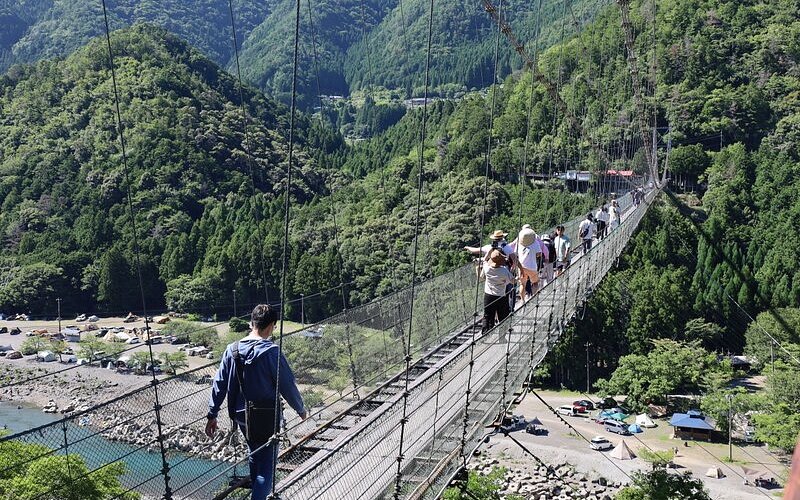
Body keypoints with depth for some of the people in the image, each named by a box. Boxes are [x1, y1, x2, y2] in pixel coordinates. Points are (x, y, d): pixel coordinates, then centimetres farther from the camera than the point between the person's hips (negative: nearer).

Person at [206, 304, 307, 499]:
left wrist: (212, 415, 7)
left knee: (254, 456, 26)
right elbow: (287, 385, -12)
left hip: (241, 416, 6)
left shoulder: (232, 349, -3)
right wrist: (301, 409, 3)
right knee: (267, 462, 5)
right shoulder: (271, 351, -18)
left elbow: (219, 384, 0)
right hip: (267, 416, -6)